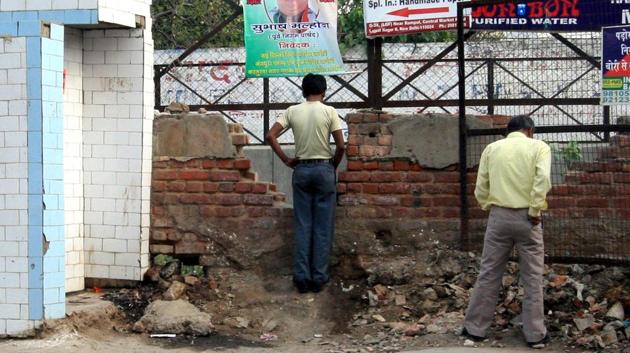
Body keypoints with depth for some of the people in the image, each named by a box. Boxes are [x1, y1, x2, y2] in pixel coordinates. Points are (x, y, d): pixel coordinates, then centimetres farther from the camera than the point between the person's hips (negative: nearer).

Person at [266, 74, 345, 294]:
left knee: (302, 226, 5)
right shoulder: (329, 112, -5)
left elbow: (270, 136, -4)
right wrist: (334, 165, 8)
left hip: (301, 170, 2)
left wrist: (286, 160, 3)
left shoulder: (292, 111, 2)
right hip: (324, 169, -2)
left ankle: (302, 277, 3)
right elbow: (340, 145, -9)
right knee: (323, 226, 3)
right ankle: (319, 278, 3)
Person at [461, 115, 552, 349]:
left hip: (499, 216, 2)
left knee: (489, 274, 9)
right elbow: (543, 179, -16)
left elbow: (480, 187, 6)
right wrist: (535, 210, -9)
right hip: (526, 218, -2)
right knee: (532, 277, 5)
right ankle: (535, 334, 7)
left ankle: (475, 328, 13)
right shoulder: (538, 147, 0)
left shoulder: (492, 148, 9)